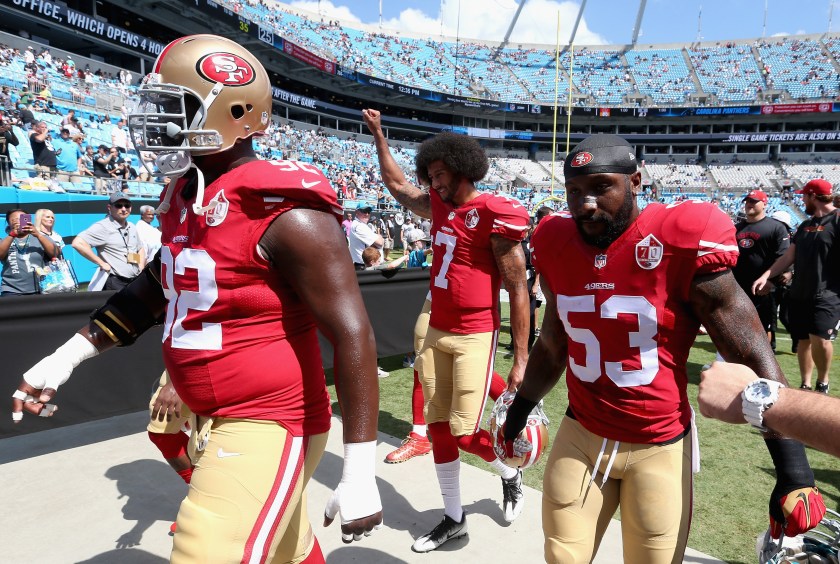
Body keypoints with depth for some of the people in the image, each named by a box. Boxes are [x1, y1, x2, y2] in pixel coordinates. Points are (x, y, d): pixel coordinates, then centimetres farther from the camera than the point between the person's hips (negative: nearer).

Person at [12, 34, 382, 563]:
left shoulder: (285, 213, -22)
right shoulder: (184, 196, 5)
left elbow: (353, 335, -23)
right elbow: (157, 287, 20)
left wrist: (360, 474, -22)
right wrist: (67, 356, 22)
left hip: (268, 429, -8)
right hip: (211, 422, 8)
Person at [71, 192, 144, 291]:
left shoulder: (132, 227, 13)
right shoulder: (103, 227, -10)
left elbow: (140, 249, 27)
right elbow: (78, 243, -20)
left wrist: (141, 269, 11)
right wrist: (101, 263, -17)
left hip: (135, 281, 7)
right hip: (115, 283, -7)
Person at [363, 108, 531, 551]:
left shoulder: (496, 215, -13)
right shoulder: (439, 205, 8)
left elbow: (518, 290, -13)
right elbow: (397, 185, 27)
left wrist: (522, 358, -14)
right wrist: (378, 134, 28)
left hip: (475, 336, -7)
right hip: (436, 332, 7)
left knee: (464, 433, -6)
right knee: (438, 428, 11)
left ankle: (510, 474, 29)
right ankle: (454, 517, 29)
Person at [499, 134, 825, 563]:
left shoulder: (680, 245, -18)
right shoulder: (556, 247, -3)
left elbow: (754, 358, -12)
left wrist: (794, 473, -12)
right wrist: (518, 412, 20)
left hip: (659, 447, -3)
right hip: (579, 435, 4)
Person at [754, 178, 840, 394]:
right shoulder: (805, 225, 15)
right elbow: (788, 257, 16)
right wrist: (766, 276, 6)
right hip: (799, 294, 7)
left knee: (819, 339, -19)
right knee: (802, 340, 12)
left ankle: (823, 382, 6)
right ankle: (806, 385, 26)